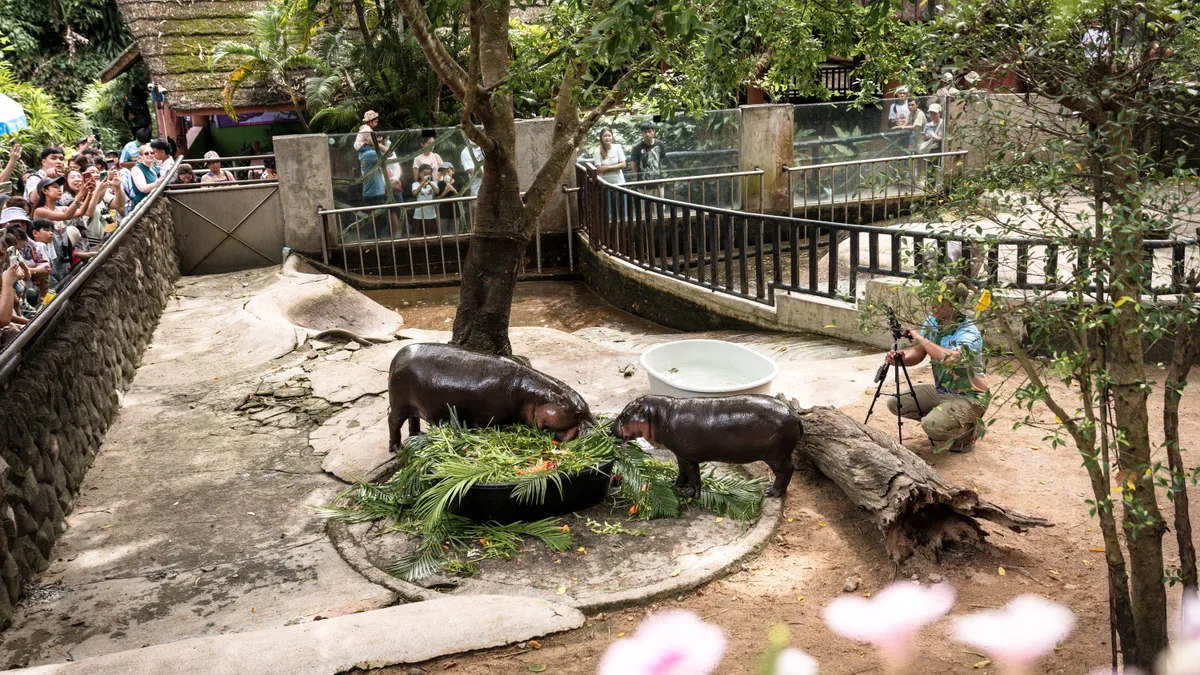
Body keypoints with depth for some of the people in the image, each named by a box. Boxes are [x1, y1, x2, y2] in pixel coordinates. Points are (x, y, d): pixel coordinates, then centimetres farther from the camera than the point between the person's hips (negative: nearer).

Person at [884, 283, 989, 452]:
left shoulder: (969, 333, -26)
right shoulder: (932, 321, -2)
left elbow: (952, 359, -45)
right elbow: (918, 353, 0)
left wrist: (921, 339, -35)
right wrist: (901, 358, -24)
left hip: (968, 398, -8)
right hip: (940, 391, 8)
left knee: (932, 425, -31)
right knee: (895, 403, 1)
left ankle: (968, 430, 3)